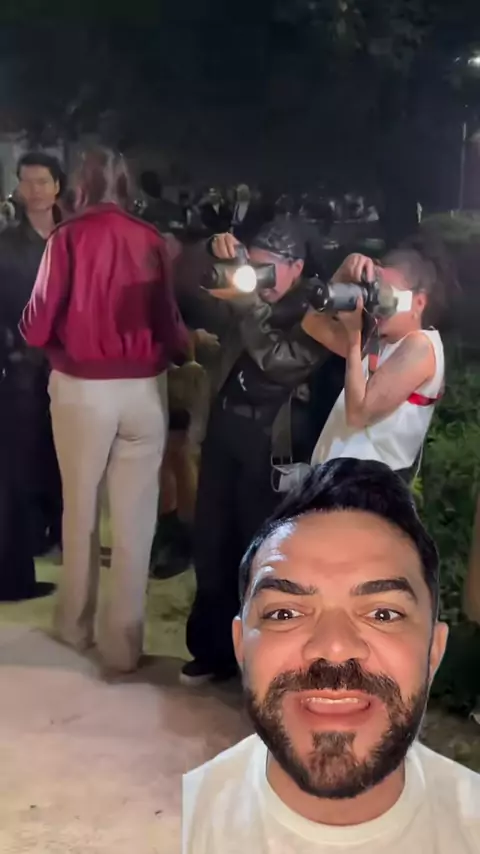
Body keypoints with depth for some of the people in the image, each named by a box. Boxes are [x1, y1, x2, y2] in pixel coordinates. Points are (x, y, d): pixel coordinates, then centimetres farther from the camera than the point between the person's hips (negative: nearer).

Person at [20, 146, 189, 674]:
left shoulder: (68, 237, -5)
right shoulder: (151, 240, -1)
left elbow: (37, 326, -6)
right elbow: (167, 320, -3)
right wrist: (178, 349, 18)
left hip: (82, 387, -1)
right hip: (143, 387, 1)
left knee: (80, 506, 17)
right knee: (134, 514, 8)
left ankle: (76, 624, 31)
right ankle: (124, 640, 15)